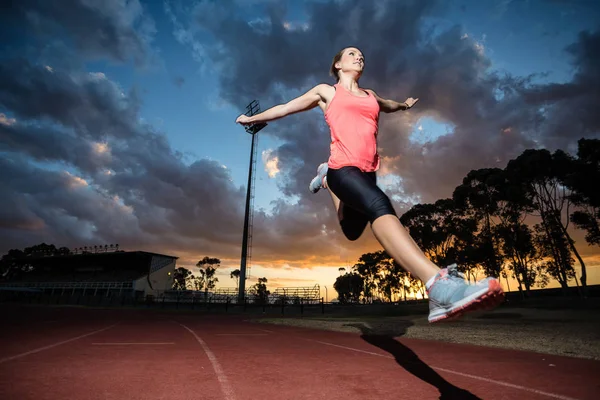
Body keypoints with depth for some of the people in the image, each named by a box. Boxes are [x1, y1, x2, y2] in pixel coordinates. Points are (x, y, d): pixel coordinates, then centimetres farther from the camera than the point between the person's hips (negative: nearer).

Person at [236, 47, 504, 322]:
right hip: (343, 168, -7)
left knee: (351, 231, 17)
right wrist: (253, 118, 32)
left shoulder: (370, 95, 26)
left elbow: (389, 106, 50)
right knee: (379, 204, -35)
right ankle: (439, 285, -52)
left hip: (368, 172, 7)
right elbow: (286, 107, 23)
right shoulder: (326, 92, 14)